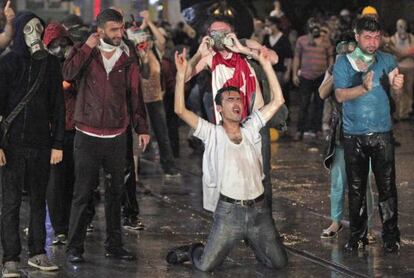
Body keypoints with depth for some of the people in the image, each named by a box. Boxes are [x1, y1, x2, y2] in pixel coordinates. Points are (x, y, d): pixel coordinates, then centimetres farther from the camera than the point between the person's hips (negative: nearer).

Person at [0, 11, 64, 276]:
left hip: (41, 143, 3)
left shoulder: (51, 63, 6)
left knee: (39, 200, 10)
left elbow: (57, 106, 7)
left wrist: (58, 143, 2)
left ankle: (38, 252, 19)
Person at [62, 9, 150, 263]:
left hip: (117, 137, 3)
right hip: (88, 135, -3)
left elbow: (135, 95, 10)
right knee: (83, 192, -3)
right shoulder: (87, 54, 1)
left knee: (115, 192, 10)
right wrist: (87, 47, -15)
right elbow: (69, 73, -17)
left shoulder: (127, 59, 6)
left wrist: (142, 127, 5)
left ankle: (114, 244, 20)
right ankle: (75, 246, 2)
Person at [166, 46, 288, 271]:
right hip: (229, 210, -3)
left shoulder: (251, 129, 8)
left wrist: (266, 64, 2)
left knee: (278, 263, 4)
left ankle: (252, 241, 34)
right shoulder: (213, 134, -2)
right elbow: (180, 110, -12)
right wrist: (181, 73, -17)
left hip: (257, 208, 3)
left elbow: (277, 100, 6)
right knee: (205, 266, -7)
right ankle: (192, 251, 29)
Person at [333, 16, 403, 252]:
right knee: (356, 187, 6)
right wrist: (363, 88, -28)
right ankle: (358, 235, 16)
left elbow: (395, 82, -16)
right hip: (354, 135, 0)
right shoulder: (343, 63, 0)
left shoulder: (387, 60, 2)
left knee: (387, 186, -2)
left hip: (382, 132, 0)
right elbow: (340, 95, -11)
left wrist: (397, 83, -40)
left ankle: (391, 235, 5)